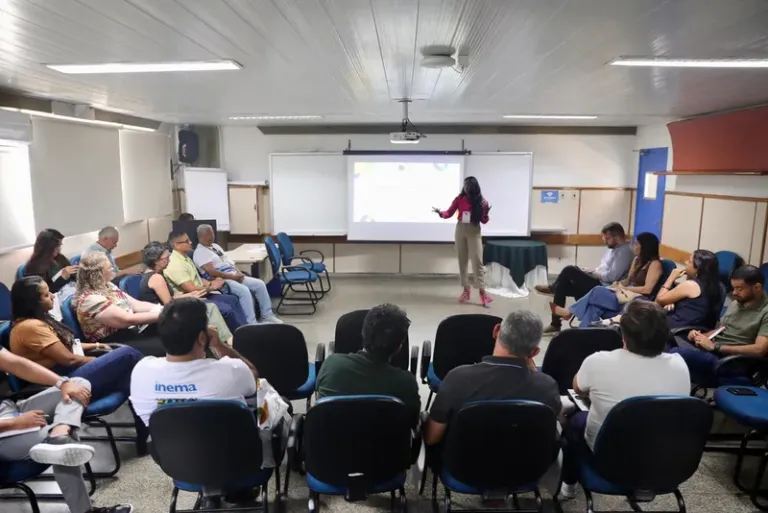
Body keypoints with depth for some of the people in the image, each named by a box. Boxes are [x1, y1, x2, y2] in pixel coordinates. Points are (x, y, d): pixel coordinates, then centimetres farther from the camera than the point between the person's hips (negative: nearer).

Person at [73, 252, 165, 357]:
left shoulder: (107, 286, 8)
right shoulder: (91, 299, -19)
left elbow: (136, 305, 7)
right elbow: (127, 320, -23)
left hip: (133, 330, 9)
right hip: (116, 343, -9)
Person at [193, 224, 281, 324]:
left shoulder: (215, 246, 21)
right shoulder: (200, 252, -8)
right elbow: (212, 272, -18)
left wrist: (238, 273, 1)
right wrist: (232, 276, -16)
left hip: (234, 276, 9)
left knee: (260, 284, -4)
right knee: (244, 290, -33)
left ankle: (267, 316, 3)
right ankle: (251, 324, -29)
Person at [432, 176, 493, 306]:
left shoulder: (481, 202, -4)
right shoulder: (459, 199, 0)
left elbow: (484, 221, -2)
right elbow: (449, 213, 4)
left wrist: (485, 213, -22)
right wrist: (441, 213, -15)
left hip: (474, 232, -2)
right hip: (460, 230, 3)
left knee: (477, 261, -7)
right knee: (462, 261, 5)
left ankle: (482, 291, -6)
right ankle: (466, 290, 13)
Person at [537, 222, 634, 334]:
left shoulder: (625, 252, -14)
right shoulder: (613, 247, 16)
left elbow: (611, 276, -22)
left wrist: (593, 273, -10)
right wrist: (591, 272, 3)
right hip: (598, 282, 10)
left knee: (570, 270, -21)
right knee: (562, 286, -2)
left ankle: (552, 288, 7)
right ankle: (555, 324, 3)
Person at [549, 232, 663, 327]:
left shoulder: (655, 263, -9)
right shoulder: (637, 260, 17)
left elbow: (647, 289, -17)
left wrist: (623, 288, -13)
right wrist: (618, 284, -2)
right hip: (629, 294, 8)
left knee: (598, 291, -21)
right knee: (595, 305, -20)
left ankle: (570, 311, -10)